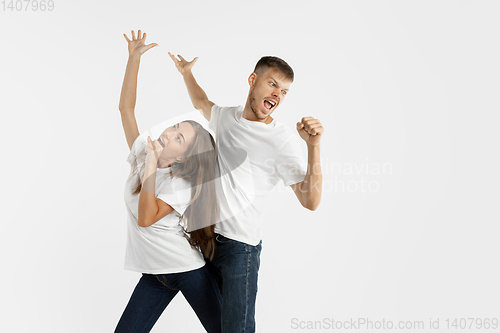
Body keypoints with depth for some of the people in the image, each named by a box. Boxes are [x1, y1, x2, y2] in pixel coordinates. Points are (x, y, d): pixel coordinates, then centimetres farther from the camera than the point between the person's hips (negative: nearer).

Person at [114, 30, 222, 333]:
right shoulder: (142, 152, -2)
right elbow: (126, 107, -2)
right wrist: (134, 57, -9)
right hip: (154, 273, 6)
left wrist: (151, 167, -29)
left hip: (189, 270, -5)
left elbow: (146, 218, -29)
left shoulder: (181, 183, -18)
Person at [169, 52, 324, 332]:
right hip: (202, 235, 5)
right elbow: (202, 103, 34)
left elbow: (310, 201, -18)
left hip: (239, 245, -5)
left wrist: (314, 146, -27)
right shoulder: (227, 116, 8)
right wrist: (187, 72, 34)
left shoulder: (282, 139, -9)